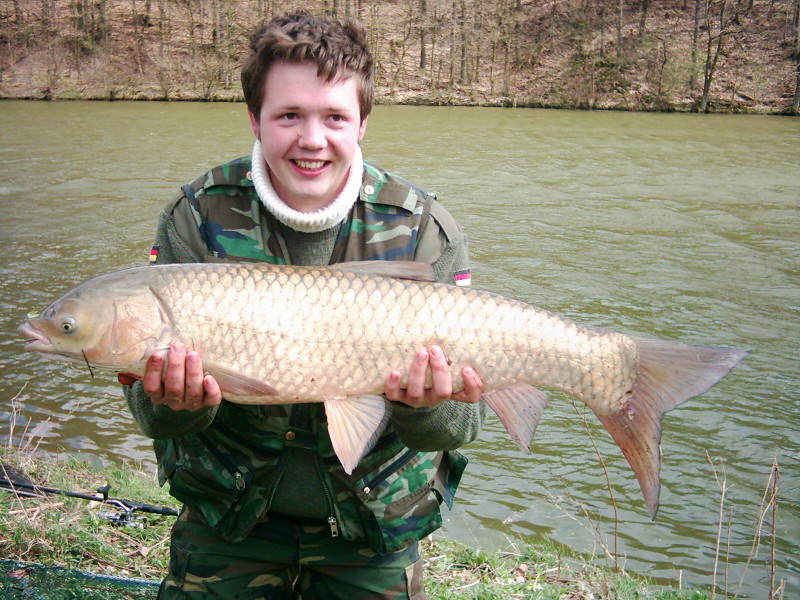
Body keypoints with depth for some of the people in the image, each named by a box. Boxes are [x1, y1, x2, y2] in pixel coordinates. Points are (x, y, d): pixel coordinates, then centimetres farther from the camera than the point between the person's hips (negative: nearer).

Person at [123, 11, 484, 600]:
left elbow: (461, 420, -16)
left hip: (373, 523, 0)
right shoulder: (198, 218, -14)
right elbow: (151, 409, -14)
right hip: (230, 508, 0)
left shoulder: (425, 231, -16)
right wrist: (174, 405, -37)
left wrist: (426, 409, -39)